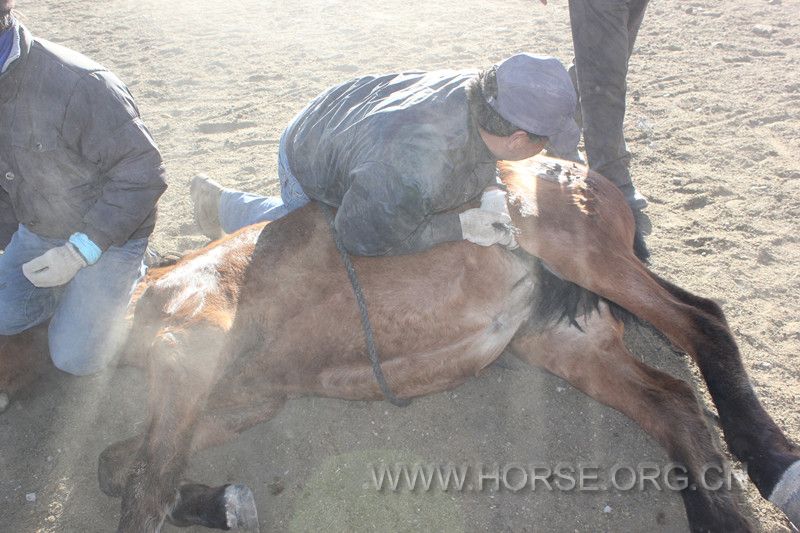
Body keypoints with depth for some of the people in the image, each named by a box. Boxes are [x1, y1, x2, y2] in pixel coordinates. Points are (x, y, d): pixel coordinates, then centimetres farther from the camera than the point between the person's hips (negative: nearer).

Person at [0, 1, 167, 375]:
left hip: (108, 234, -7)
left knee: (75, 359, -6)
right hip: (35, 232, 7)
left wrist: (78, 251, -26)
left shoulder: (79, 85, -29)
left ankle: (131, 279, 16)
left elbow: (143, 175, -25)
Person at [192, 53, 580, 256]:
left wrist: (491, 193, -22)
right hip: (311, 167, -6)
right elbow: (360, 235, -34)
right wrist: (460, 226, -33)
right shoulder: (414, 177, -50)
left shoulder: (478, 87, -27)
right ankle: (218, 201, 38)